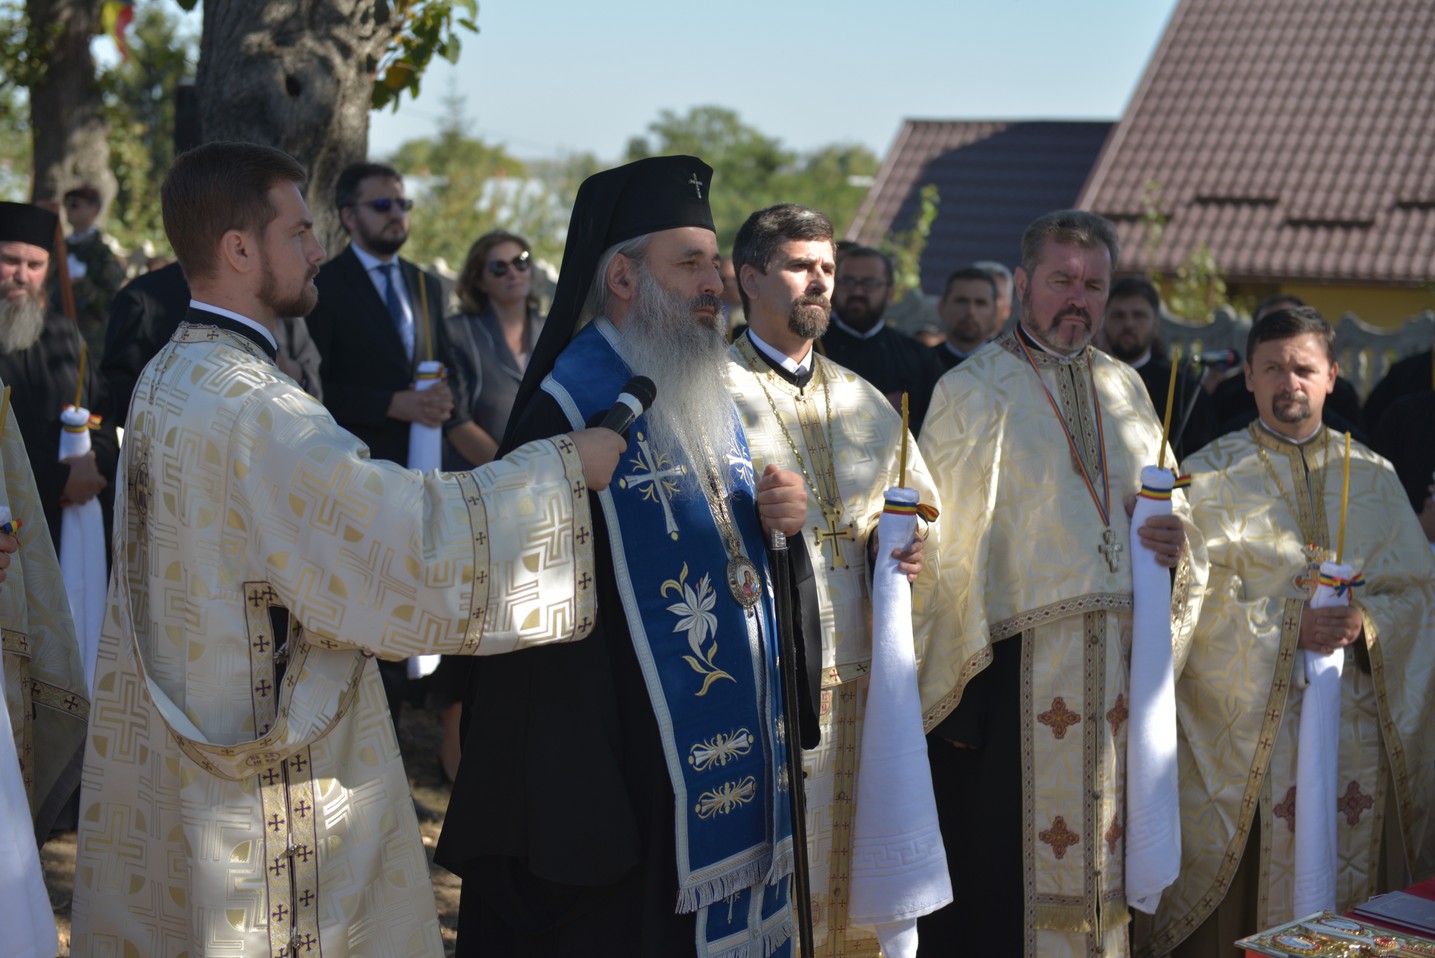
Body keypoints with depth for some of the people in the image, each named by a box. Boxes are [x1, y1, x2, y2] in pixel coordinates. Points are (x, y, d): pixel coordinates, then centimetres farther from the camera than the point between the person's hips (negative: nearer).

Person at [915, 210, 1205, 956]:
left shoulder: (1124, 388, 15)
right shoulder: (972, 392, 0)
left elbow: (1161, 504, 23)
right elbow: (943, 546, -4)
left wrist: (1173, 542, -2)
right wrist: (953, 678, -10)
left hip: (1116, 664, 5)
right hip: (1015, 668, -5)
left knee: (1100, 859, 7)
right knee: (1004, 861, -4)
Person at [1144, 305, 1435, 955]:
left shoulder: (1372, 476, 11)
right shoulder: (1211, 476, 3)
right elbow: (1194, 601, -5)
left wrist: (1365, 621, -12)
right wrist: (1288, 627, -17)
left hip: (1357, 722, 3)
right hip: (1246, 722, -2)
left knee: (1345, 895, 3)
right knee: (1241, 901, -3)